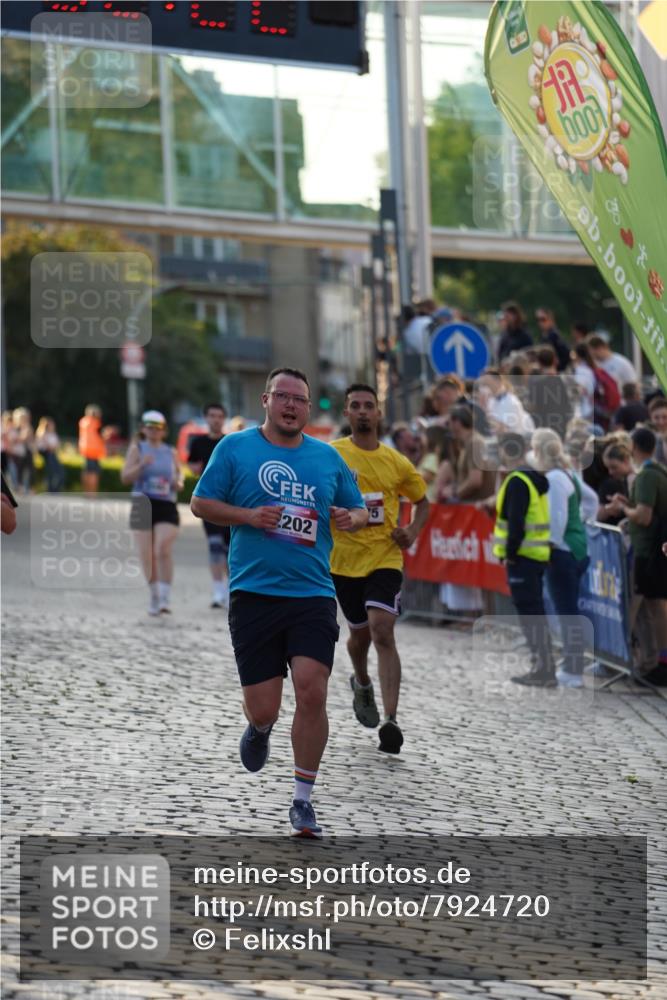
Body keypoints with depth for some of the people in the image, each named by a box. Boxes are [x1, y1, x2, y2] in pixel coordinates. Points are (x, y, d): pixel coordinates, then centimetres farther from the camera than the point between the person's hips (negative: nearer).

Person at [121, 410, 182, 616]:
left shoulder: (171, 452, 13)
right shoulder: (137, 448, 7)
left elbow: (178, 477, 22)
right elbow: (125, 477, -1)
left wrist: (178, 483, -2)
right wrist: (141, 465, -18)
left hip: (167, 506, 0)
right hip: (143, 505, 0)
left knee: (163, 550, -18)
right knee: (147, 556, 1)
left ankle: (165, 598, -17)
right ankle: (154, 597, 17)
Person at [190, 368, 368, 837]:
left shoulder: (327, 456, 12)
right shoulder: (235, 447, 4)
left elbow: (360, 511, 20)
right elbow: (201, 503, 4)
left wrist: (351, 518, -4)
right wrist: (248, 516, -12)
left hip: (313, 593, 1)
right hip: (254, 593, -1)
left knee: (312, 692, -14)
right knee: (263, 708, -2)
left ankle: (303, 800, -1)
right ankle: (260, 730, 38)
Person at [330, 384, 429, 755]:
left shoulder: (396, 462, 4)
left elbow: (422, 501, 18)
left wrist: (412, 532, 1)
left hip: (385, 558, -1)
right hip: (343, 559, 1)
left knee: (382, 631, -16)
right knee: (360, 633, 14)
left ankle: (391, 721, -21)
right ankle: (361, 684, 49)